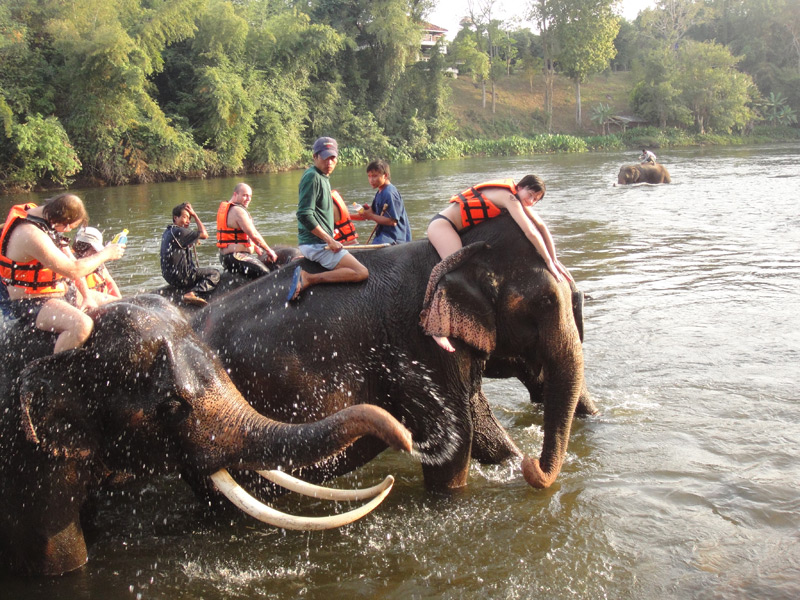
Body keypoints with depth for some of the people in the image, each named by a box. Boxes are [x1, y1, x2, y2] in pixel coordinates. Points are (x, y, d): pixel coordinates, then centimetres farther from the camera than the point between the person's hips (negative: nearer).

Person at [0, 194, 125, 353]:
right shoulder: (32, 234, -29)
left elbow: (70, 260, 7)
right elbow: (73, 271, -29)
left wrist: (87, 297, 1)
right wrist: (105, 254, -16)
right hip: (31, 304, -10)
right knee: (82, 325, -37)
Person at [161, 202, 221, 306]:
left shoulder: (167, 232, 16)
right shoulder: (178, 231, -16)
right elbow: (204, 234, -14)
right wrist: (195, 215, -6)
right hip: (181, 276, -10)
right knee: (214, 274, -8)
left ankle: (191, 293, 9)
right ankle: (193, 293, -25)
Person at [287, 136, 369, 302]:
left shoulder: (323, 177, 17)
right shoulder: (312, 177, -13)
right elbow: (304, 216, -21)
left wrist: (329, 239, 18)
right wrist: (330, 240, -18)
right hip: (316, 244, -10)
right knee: (361, 273, -17)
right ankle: (308, 279, -19)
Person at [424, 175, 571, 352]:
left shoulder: (518, 199, 8)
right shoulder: (509, 197, -20)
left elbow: (541, 226, 10)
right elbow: (531, 233, -25)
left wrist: (555, 260, 4)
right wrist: (549, 262, -19)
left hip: (456, 229, 11)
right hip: (441, 224, -11)